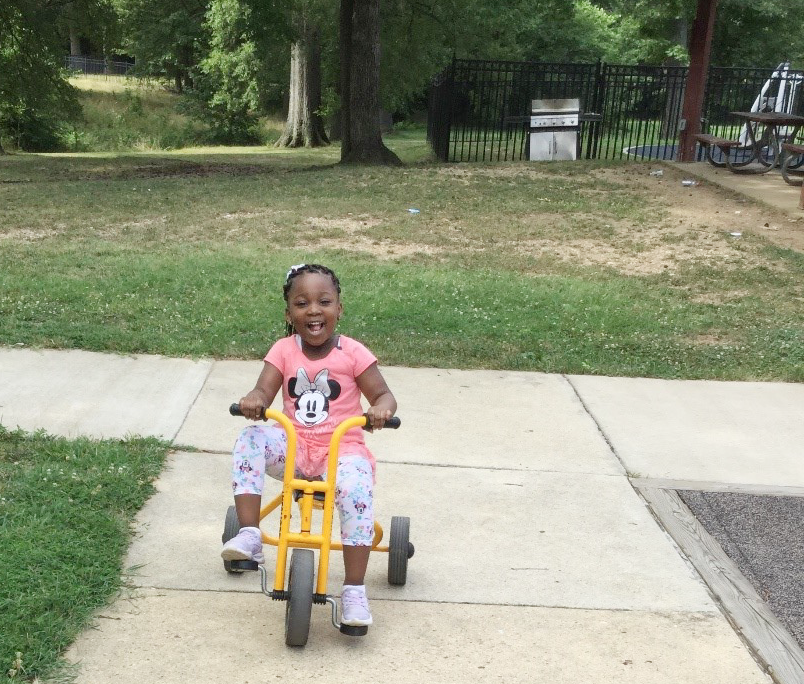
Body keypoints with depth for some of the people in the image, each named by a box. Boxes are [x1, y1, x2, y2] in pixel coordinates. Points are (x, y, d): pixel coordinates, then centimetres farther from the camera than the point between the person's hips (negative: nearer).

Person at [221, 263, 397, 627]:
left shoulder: (352, 353, -4)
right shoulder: (284, 350, 2)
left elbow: (384, 395, -3)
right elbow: (264, 389, -8)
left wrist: (381, 408, -28)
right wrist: (254, 400, -33)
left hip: (341, 448, -2)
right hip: (293, 444, 3)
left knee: (355, 487, -32)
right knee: (250, 440, -25)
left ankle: (354, 590, -22)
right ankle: (249, 536, -23)